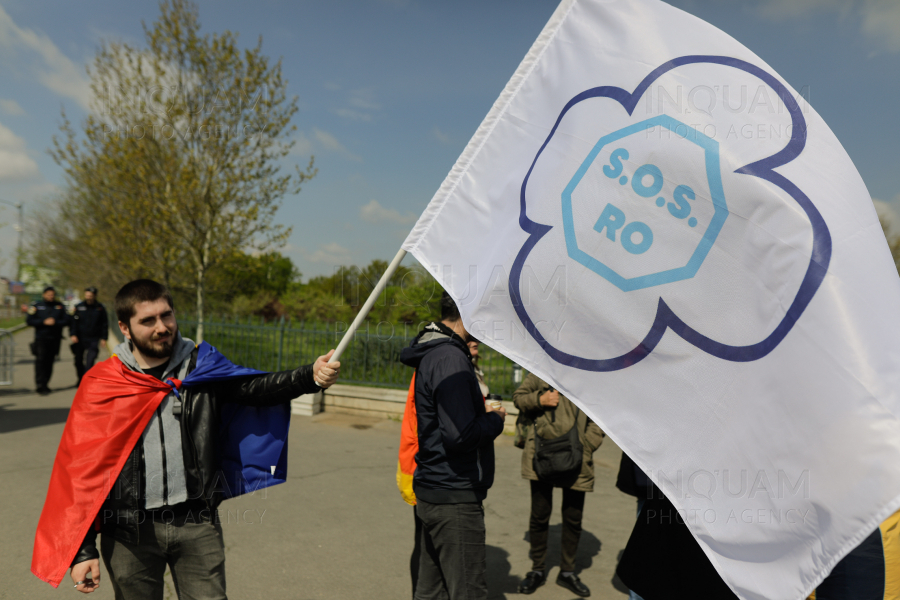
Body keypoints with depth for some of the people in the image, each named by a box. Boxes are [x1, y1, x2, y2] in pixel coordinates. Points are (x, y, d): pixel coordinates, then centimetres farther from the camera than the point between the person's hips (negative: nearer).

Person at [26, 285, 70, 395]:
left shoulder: (60, 306, 10)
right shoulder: (36, 305, 4)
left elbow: (66, 320, 6)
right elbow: (29, 321, -2)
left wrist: (55, 322, -12)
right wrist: (44, 322, -13)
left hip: (55, 339, 2)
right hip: (41, 338, -2)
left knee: (49, 362, 6)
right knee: (40, 361, -11)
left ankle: (45, 384, 16)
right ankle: (41, 386, -11)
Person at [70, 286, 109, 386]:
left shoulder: (100, 308, 2)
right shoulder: (79, 307, 5)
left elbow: (105, 324, 7)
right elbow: (73, 322, 5)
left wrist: (103, 338, 2)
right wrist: (72, 335, -7)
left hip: (93, 340, -2)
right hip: (79, 339, 2)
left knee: (89, 361, -15)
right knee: (78, 360, 10)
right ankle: (81, 379, 28)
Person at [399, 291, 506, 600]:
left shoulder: (432, 354, 11)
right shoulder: (451, 358, -21)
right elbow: (460, 435, -28)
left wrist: (480, 411, 7)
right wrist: (495, 420, -11)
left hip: (431, 493, 10)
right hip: (454, 496, -10)